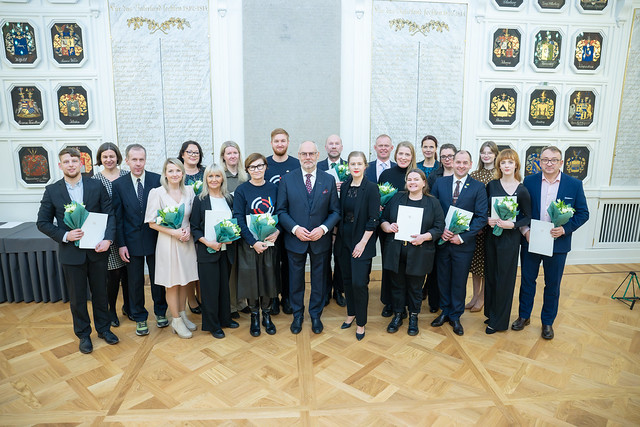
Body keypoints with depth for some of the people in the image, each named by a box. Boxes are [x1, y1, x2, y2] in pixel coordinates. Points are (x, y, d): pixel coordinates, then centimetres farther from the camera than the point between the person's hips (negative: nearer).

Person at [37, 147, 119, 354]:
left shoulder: (96, 186, -1)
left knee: (100, 292, 14)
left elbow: (110, 214, -2)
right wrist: (64, 235, -14)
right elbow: (43, 222, 2)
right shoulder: (52, 191, -1)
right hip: (71, 252, 0)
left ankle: (103, 328, 33)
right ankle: (83, 334, 30)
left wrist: (108, 239, -16)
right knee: (77, 298, 12)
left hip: (97, 250, 0)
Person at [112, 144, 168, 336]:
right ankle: (140, 318, 27)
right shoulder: (118, 184, -2)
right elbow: (118, 217, -1)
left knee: (158, 278, 13)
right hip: (132, 241, 0)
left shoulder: (157, 180, -5)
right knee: (135, 281, 10)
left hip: (155, 239, 0)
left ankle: (160, 312, 33)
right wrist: (121, 244, -5)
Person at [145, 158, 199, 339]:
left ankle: (182, 315, 30)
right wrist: (173, 232, -16)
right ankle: (176, 321, 19)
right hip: (167, 242, -4)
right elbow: (152, 222, -8)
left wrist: (188, 229, -8)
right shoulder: (157, 193, -8)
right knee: (172, 284, 5)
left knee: (184, 281, 14)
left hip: (186, 241, 4)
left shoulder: (189, 191, 3)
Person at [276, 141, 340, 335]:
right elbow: (281, 210, -3)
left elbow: (335, 211, 0)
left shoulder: (329, 180, -1)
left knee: (318, 279, 14)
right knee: (296, 280, 13)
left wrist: (323, 228, -16)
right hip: (295, 239, 0)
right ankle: (297, 315, 33)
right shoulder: (287, 179, -3)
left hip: (320, 240, 1)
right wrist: (295, 229, -17)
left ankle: (316, 315, 33)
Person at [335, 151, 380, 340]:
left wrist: (362, 243, -14)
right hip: (344, 239, 5)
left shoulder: (371, 188, -10)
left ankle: (361, 323, 13)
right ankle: (351, 313, 33)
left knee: (359, 282, -5)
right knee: (347, 279, 14)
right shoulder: (344, 186, 6)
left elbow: (373, 220, -12)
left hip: (362, 241, -5)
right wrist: (337, 236, 6)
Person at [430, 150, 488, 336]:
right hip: (442, 240, 2)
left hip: (463, 243, -2)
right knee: (443, 278, 14)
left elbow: (481, 217, -7)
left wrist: (462, 236, -15)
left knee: (459, 281, 9)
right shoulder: (440, 183, 3)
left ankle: (455, 316, 26)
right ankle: (445, 311, 32)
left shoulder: (478, 187, -3)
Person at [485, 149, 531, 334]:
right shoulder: (491, 185, 2)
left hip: (510, 238, -4)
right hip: (491, 236, 4)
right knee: (490, 275, 12)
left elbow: (528, 217, -2)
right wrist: (487, 219, -10)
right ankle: (490, 313, 29)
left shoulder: (522, 191, -7)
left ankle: (499, 321, 18)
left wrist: (513, 224, -17)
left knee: (504, 277, 4)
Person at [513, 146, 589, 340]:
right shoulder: (529, 181, -2)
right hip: (530, 241, 1)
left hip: (557, 244, 0)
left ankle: (548, 321, 30)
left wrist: (565, 228, -16)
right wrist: (525, 230, -13)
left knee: (553, 285, 12)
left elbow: (583, 213, -1)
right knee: (527, 280, 13)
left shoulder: (574, 184, -3)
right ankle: (524, 316, 31)